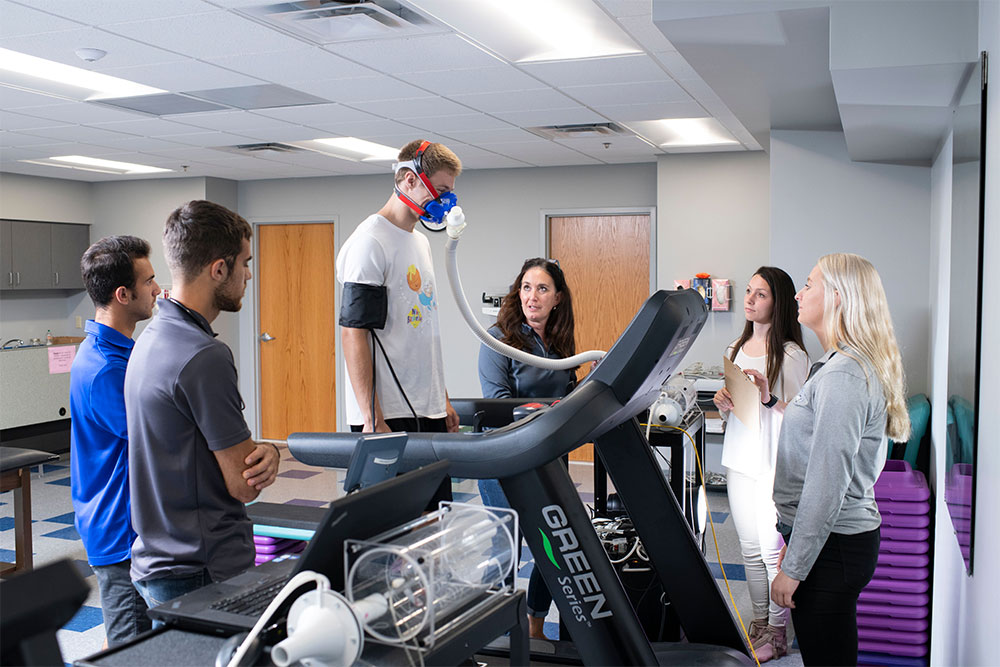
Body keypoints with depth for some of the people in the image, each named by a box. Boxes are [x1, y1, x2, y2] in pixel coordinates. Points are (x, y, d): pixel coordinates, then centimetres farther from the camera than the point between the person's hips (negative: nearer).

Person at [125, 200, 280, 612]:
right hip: (204, 573, -9)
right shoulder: (204, 357, -23)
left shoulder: (152, 337, 9)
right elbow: (244, 484, -18)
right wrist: (270, 454, 2)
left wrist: (261, 452, -5)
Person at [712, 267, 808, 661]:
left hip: (775, 463, -7)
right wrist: (724, 403, -2)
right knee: (749, 547, 14)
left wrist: (766, 396, -26)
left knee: (773, 550, -1)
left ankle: (777, 632, 14)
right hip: (740, 459, 7)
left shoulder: (791, 355, -11)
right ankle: (759, 621, 28)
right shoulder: (737, 348, 11)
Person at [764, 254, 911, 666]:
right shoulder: (837, 365, 12)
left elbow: (827, 481, -22)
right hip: (839, 538, 10)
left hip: (831, 546, -10)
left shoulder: (843, 375, -20)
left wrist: (793, 567, -19)